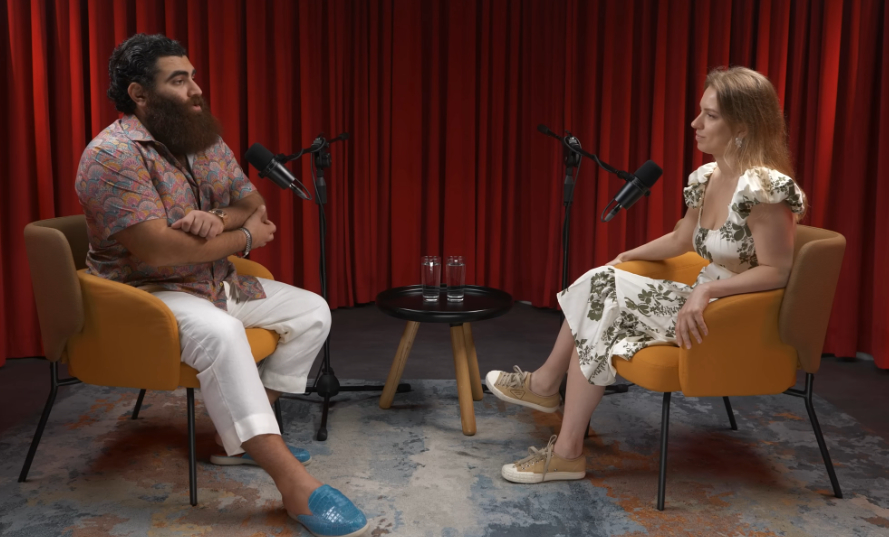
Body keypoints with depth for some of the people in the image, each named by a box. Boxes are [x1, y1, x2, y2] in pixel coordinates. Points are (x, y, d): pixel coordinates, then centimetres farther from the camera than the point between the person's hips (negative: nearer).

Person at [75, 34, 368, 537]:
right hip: (146, 293, -8)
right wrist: (245, 237, -14)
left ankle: (245, 433, 3)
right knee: (220, 333, -37)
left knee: (313, 311, 1)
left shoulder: (205, 141, 5)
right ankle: (294, 482, -35)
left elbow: (255, 207, 7)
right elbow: (158, 251, -27)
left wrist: (218, 220, -19)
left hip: (218, 283, 9)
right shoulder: (112, 155, -20)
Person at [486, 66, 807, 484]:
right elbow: (680, 240, 20)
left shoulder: (765, 187, -22)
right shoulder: (706, 178, 5)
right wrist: (628, 258, 15)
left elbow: (776, 271, -22)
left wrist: (708, 290, -30)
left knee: (602, 309, -14)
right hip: (702, 302, 8)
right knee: (597, 287, -2)